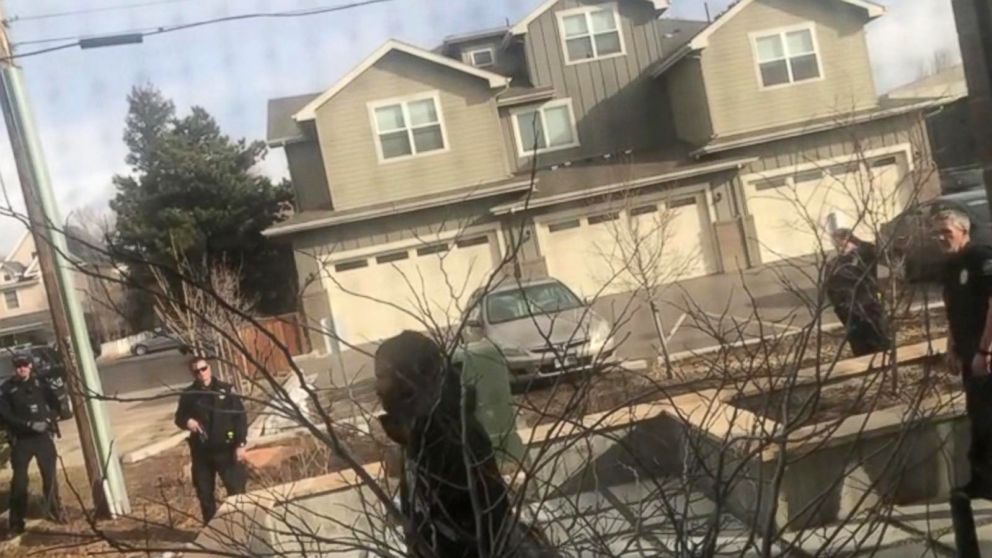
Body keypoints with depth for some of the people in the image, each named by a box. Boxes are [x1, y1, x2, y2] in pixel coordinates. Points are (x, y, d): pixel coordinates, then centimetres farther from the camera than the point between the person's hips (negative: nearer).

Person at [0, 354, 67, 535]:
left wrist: (49, 419, -13)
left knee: (50, 475, 5)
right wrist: (29, 424, -19)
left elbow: (58, 405, 6)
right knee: (19, 480, -4)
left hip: (43, 436, 1)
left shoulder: (42, 383, 2)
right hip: (21, 439, -1)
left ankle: (54, 510, 24)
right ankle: (16, 523, 2)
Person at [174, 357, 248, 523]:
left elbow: (240, 417, -4)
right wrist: (187, 421, -13)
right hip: (202, 451, 2)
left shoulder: (226, 390, -5)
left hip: (226, 449, -2)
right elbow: (179, 417, 12)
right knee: (204, 493, 10)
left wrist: (240, 444, -9)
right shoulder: (188, 395, 0)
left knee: (236, 489, -1)